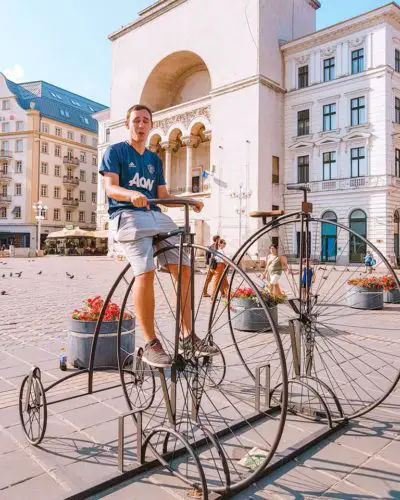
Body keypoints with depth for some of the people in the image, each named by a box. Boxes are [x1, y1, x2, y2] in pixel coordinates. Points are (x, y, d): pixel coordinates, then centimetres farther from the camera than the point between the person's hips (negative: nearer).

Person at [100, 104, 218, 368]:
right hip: (127, 215, -5)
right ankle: (151, 344, -17)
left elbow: (163, 195, 16)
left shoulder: (155, 159, 24)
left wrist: (189, 201, -1)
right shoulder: (115, 151, 8)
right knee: (146, 272, -25)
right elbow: (111, 187, -7)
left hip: (156, 215, 6)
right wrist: (132, 194, -29)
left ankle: (187, 336, 0)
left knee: (184, 268, -9)